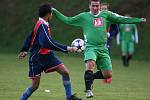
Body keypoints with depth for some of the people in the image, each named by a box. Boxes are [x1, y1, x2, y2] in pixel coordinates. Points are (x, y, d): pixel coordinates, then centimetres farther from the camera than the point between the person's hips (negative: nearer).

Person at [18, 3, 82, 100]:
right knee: (35, 85, -4)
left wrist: (24, 50, 28)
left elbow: (30, 37, 18)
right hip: (37, 58, -9)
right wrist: (67, 48, -31)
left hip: (47, 55, 9)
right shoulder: (42, 26, -22)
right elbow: (49, 43, -32)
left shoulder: (42, 24, 7)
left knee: (65, 72, -5)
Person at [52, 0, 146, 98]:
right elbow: (67, 20, 10)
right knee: (90, 64, -32)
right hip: (90, 47, -3)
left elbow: (121, 19, 11)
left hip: (103, 48, 3)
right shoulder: (84, 16, 6)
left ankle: (90, 77, 26)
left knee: (108, 74, -3)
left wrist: (138, 20, 6)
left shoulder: (105, 15, 10)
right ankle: (88, 90, -20)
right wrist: (55, 12, 1)